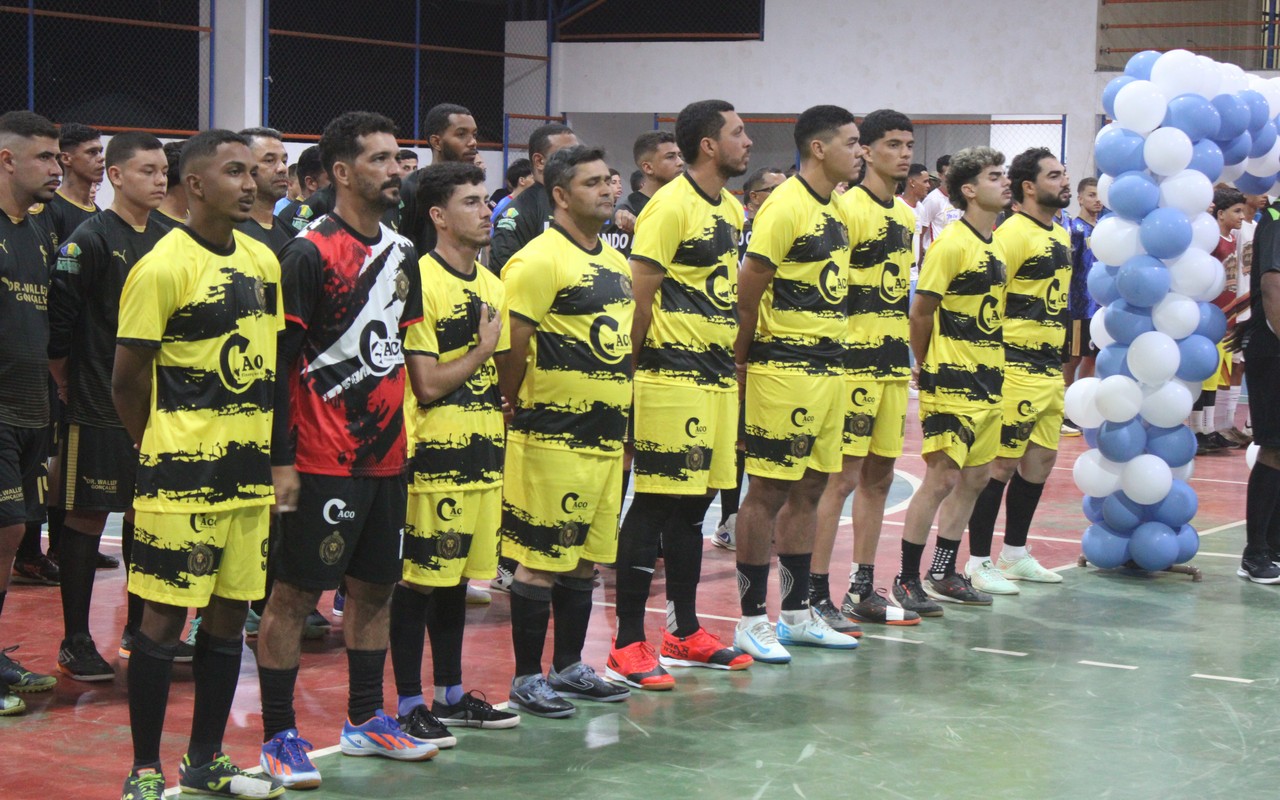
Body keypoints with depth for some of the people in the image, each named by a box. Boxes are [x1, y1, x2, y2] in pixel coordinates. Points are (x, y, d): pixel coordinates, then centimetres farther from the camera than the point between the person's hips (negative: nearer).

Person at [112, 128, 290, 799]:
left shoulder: (263, 261, 9)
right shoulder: (163, 267, -12)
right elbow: (127, 379, -8)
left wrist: (278, 459, 12)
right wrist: (165, 451, 1)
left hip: (249, 472, 7)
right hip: (184, 475, -7)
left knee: (230, 613, 12)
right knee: (166, 615, -1)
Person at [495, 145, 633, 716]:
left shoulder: (616, 263, 15)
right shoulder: (540, 260, -13)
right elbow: (512, 349, -15)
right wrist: (517, 413, -7)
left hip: (606, 433, 8)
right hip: (554, 435, -8)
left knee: (585, 555, 14)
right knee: (542, 558, -3)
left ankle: (569, 668, 25)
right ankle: (527, 678, 6)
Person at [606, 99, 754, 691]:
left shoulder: (732, 210, 16)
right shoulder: (670, 206, -13)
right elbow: (639, 295, -14)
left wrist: (731, 359, 17)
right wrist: (640, 368, -13)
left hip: (717, 375, 9)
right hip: (674, 375, -9)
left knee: (695, 502, 14)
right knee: (655, 504, -7)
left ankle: (685, 633, 23)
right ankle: (628, 645, -2)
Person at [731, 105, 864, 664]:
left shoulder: (834, 210, 15)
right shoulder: (786, 206, -14)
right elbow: (747, 290, -15)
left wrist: (834, 353, 14)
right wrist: (744, 360, -10)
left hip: (828, 367, 9)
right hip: (785, 370, -9)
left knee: (809, 490, 13)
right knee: (769, 491, -3)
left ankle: (797, 613, 22)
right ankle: (752, 619, 4)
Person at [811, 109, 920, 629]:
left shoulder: (906, 216, 16)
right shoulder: (848, 208, -10)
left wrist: (903, 353, 18)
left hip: (893, 363, 8)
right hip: (854, 361, -8)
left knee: (879, 476, 11)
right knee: (843, 476, -8)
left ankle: (862, 590, 19)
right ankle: (814, 595, -3)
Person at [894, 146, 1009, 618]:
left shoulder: (995, 245, 13)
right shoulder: (952, 244, -14)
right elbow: (921, 311, -12)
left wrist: (992, 366, 13)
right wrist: (927, 366, -2)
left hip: (987, 379, 9)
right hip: (952, 382, -9)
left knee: (976, 476, 12)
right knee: (942, 478, -8)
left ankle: (944, 573, 23)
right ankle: (907, 579, 0)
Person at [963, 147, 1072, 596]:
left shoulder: (1061, 236, 15)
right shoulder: (1013, 233, -13)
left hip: (1050, 369, 9)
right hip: (1017, 369, -9)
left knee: (1041, 460, 13)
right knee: (1002, 463, -5)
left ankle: (1015, 554, 24)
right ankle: (979, 562, 2)